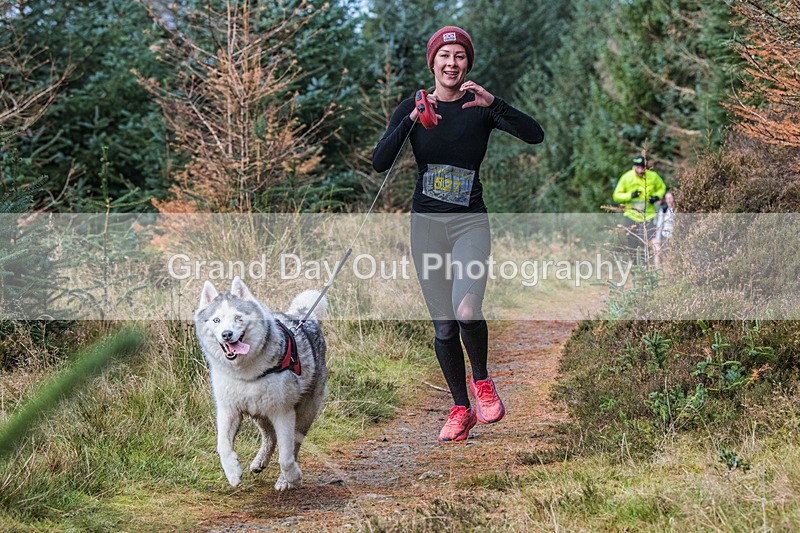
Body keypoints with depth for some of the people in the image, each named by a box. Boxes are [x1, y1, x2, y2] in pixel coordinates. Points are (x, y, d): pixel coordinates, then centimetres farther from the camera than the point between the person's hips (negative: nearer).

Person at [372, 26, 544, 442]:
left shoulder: (480, 108, 1)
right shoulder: (410, 108, 3)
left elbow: (535, 135, -14)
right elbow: (380, 163, -11)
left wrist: (493, 103, -26)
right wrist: (412, 119, -23)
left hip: (471, 222, -2)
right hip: (427, 223, 2)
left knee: (467, 312, -21)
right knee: (443, 325, 4)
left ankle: (482, 381, 7)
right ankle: (460, 409, 19)